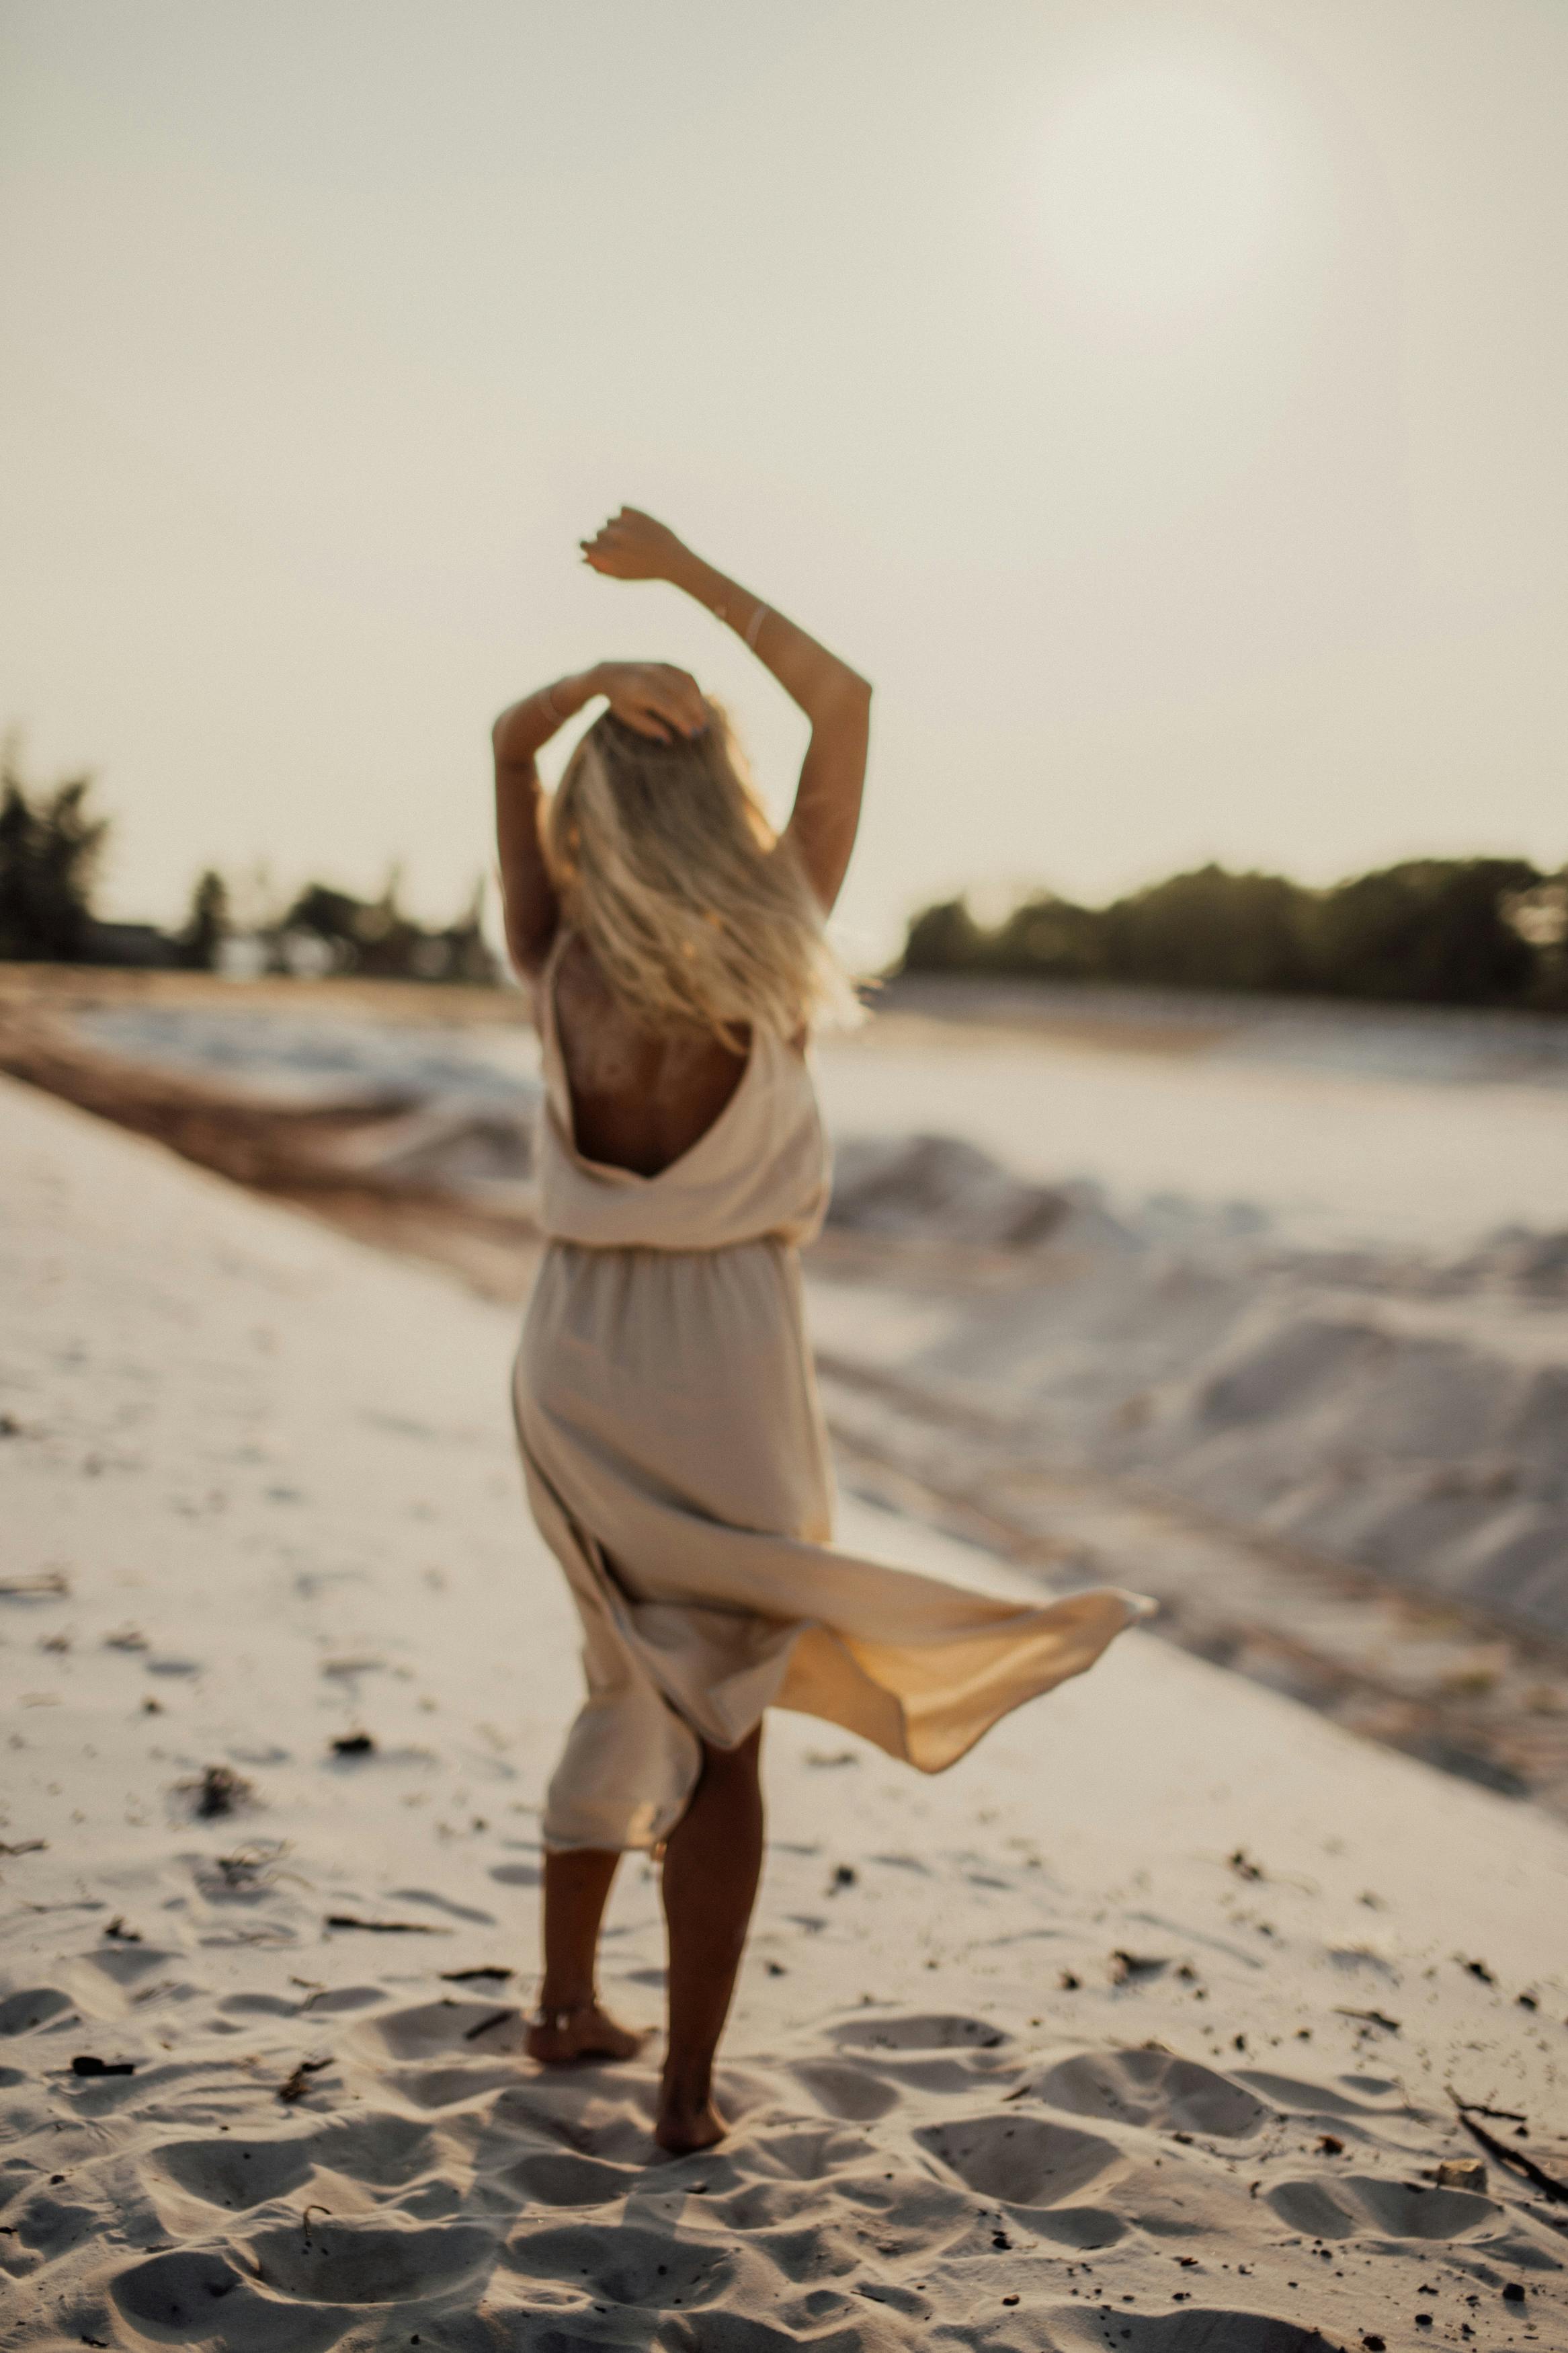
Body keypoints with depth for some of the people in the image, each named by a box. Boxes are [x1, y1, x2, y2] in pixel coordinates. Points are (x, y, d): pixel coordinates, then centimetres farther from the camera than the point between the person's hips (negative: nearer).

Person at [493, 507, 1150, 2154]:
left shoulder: (560, 968, -6)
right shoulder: (764, 966, -12)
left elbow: (511, 742, 8)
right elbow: (846, 703, -3)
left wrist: (599, 677, -11)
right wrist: (680, 569, -1)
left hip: (576, 1367, 4)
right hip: (722, 1377, -4)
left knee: (629, 1686, 24)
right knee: (720, 1734, 7)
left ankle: (564, 2002, 32)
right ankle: (689, 2088, 13)